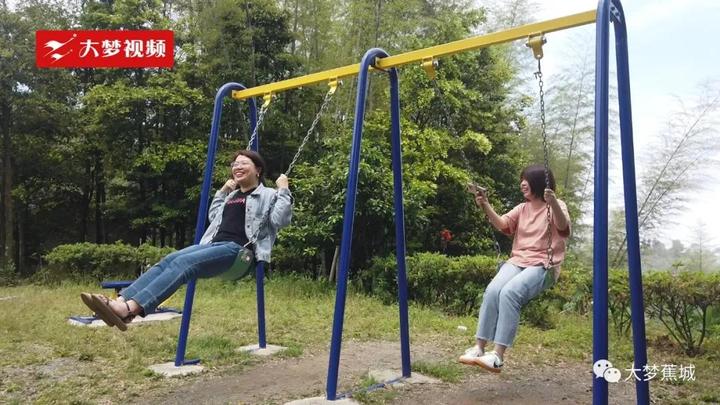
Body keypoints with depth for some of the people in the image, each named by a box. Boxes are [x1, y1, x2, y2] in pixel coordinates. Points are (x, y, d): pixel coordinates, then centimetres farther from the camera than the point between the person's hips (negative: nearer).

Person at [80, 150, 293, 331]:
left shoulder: (267, 195, 6)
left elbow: (280, 220, -10)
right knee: (169, 260, -18)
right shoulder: (232, 196, 29)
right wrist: (222, 191, 32)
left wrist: (283, 191, -8)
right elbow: (213, 216, 40)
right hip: (213, 244, 8)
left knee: (183, 263, -30)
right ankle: (122, 301, -36)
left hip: (236, 249, -8)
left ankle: (130, 308, -47)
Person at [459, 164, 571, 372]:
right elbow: (501, 224, 4)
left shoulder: (556, 206, 3)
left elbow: (563, 226, -19)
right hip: (517, 261, 5)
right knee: (492, 290, -26)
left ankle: (498, 355, -34)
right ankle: (479, 348, -24)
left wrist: (553, 203, -38)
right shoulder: (522, 208, 19)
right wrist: (485, 206, -11)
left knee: (509, 292, -32)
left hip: (543, 265, -5)